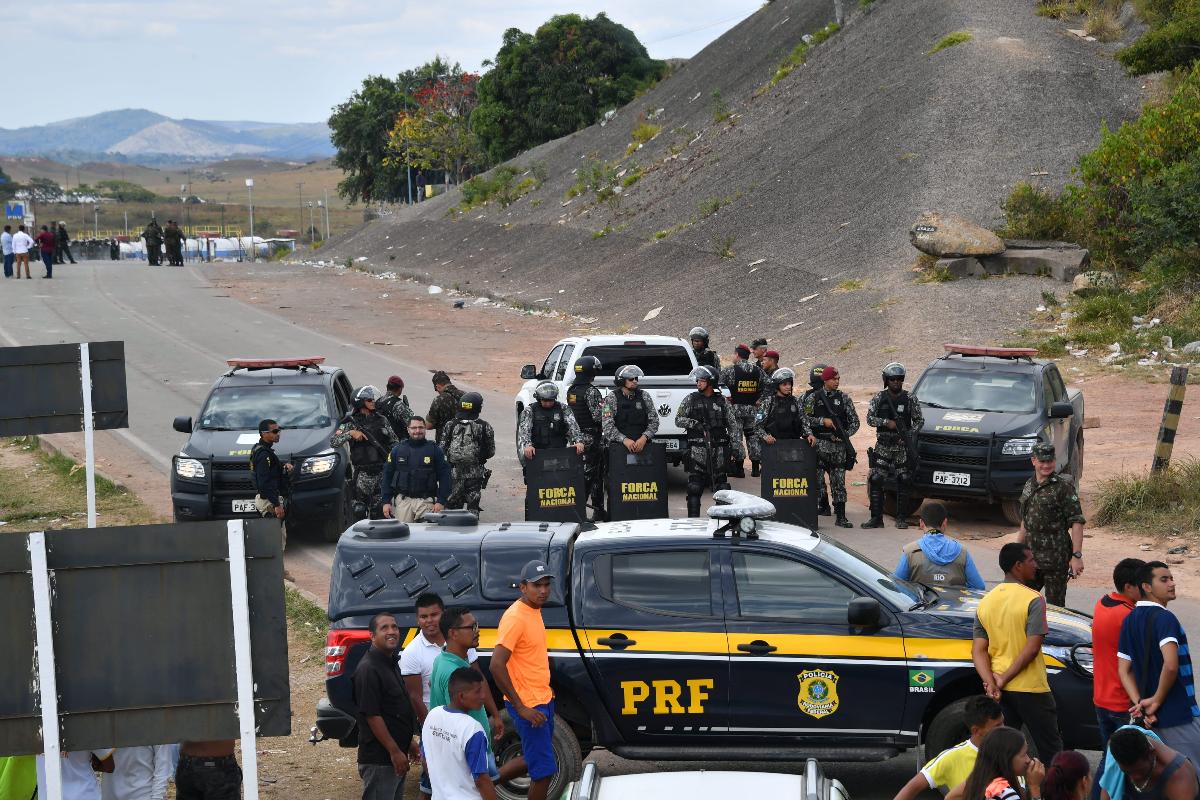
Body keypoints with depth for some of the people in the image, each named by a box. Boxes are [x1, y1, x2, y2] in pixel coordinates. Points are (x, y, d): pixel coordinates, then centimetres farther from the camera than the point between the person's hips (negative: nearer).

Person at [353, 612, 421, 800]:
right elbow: (372, 715, -21)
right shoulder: (368, 669, -18)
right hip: (379, 760, -10)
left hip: (395, 757, 10)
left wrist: (409, 742, 20)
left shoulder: (390, 663, 12)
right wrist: (395, 752, -20)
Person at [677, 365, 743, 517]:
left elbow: (733, 425, 10)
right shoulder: (690, 399, 8)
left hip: (719, 449, 1)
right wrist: (694, 424, -14)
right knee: (694, 488, -4)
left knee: (721, 486, 3)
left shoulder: (722, 401, 10)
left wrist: (736, 448, 3)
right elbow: (678, 419, 3)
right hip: (697, 450, -1)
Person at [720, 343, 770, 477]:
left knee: (736, 436, 0)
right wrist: (760, 400, 6)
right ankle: (756, 467, 10)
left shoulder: (730, 370, -6)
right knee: (753, 436, 10)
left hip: (736, 408, -4)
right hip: (752, 409, 4)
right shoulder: (757, 370, 6)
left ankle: (739, 467, -3)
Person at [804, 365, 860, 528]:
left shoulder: (844, 398, 6)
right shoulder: (813, 398, 2)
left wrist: (844, 435, -8)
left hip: (838, 445, 1)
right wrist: (823, 421, -13)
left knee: (839, 482, -2)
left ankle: (841, 517, -1)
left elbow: (854, 421, 7)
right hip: (819, 445, -1)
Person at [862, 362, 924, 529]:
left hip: (902, 447, 0)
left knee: (903, 483, -2)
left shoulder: (910, 399, 3)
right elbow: (870, 418, -2)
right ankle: (876, 518, -3)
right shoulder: (878, 398, 5)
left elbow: (919, 420, 4)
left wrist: (909, 434, -12)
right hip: (882, 446, 0)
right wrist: (887, 423, -17)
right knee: (876, 481, -7)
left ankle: (901, 518, 6)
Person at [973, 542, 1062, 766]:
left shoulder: (986, 602, 7)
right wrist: (1004, 679, -16)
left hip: (999, 691, 6)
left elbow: (978, 651, 0)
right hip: (1030, 688, -6)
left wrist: (991, 681, -11)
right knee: (1050, 750, 6)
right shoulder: (1033, 599, -13)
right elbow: (1032, 647, -20)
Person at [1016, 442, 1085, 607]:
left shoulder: (1063, 486, -10)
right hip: (1031, 556, 7)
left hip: (1056, 560, -7)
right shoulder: (1029, 485, 11)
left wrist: (1077, 555, -20)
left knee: (1055, 605, -1)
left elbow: (1077, 522, -14)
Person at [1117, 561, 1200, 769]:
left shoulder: (1130, 621, 10)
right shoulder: (1165, 618, -16)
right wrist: (1156, 700, -17)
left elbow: (1124, 671, 8)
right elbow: (1170, 665, -30)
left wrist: (1140, 704, -2)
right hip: (1179, 716, -8)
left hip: (1150, 719, 8)